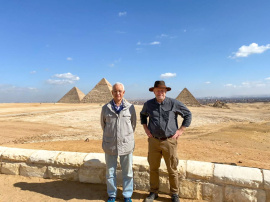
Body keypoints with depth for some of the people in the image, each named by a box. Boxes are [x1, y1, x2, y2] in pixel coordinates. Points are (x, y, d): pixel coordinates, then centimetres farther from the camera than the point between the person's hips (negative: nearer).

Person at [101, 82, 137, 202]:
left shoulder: (130, 107, -4)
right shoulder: (106, 108, -1)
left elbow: (133, 124, 8)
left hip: (126, 145, -1)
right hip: (110, 146, 1)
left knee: (127, 172, 11)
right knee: (110, 172, 14)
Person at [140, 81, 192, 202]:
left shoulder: (174, 103, -7)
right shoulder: (148, 104, 1)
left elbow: (188, 115, 4)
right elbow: (142, 115, 22)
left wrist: (180, 130, -2)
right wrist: (145, 128, 11)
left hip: (169, 141, -2)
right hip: (153, 141, 3)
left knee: (172, 170, 8)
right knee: (153, 168, 13)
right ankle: (153, 192, 32)